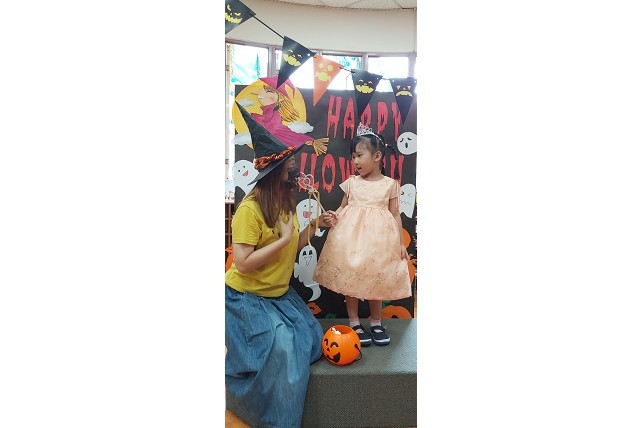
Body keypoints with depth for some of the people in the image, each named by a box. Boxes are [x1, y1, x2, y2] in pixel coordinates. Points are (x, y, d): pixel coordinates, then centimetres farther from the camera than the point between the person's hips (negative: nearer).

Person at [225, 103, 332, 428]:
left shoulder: (287, 203, 0)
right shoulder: (250, 209, -24)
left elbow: (291, 250, 5)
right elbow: (242, 263, -28)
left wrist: (312, 226, -7)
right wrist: (284, 238, -27)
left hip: (280, 293, 8)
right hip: (247, 298, -8)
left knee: (310, 339, 4)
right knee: (283, 349, -17)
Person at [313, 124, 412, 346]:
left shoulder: (390, 184, 2)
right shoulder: (351, 182, 6)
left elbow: (395, 214, 3)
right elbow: (343, 207, 12)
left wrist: (401, 242, 0)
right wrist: (333, 216, -9)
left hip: (378, 239, -1)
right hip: (351, 236, 1)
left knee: (376, 280, 9)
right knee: (350, 278, 6)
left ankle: (376, 323, 27)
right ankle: (354, 323, 22)